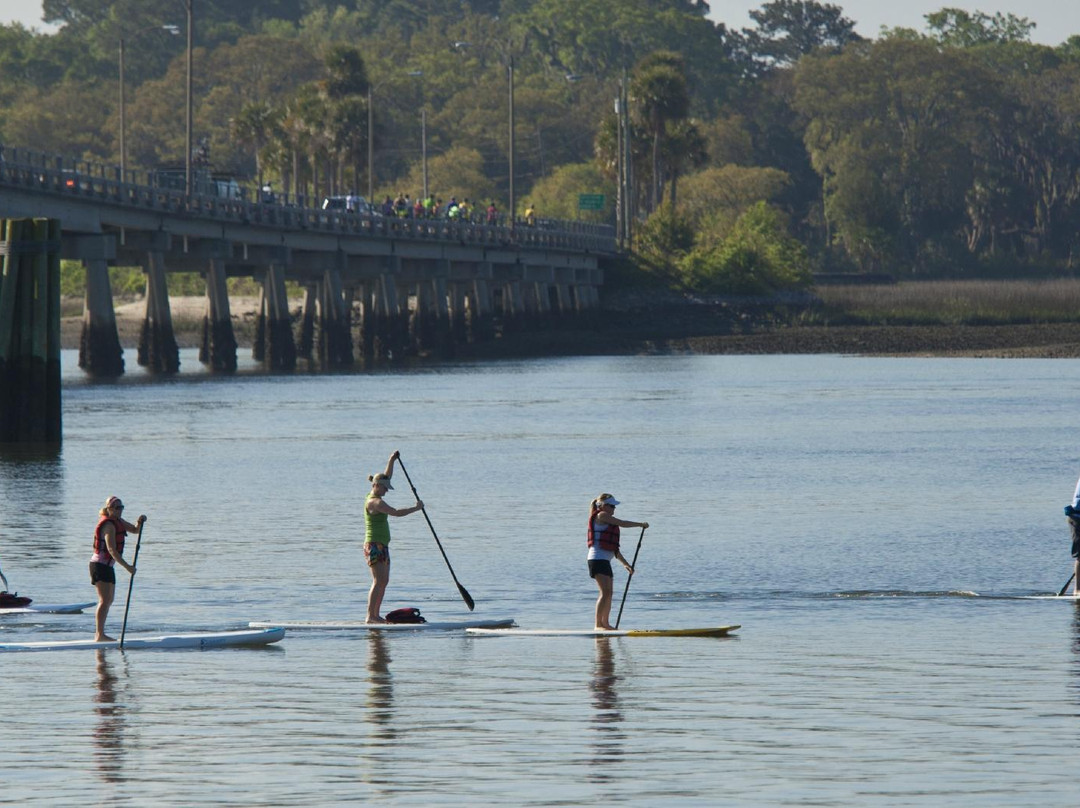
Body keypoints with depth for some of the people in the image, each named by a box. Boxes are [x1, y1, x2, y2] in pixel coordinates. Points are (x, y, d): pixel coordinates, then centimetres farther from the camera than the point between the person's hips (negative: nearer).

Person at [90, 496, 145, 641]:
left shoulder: (118, 522, 11)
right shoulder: (108, 525, -19)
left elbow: (134, 529, 23)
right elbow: (111, 549, -28)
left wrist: (140, 523, -2)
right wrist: (127, 567, -31)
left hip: (108, 566, 11)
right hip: (100, 565, -11)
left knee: (109, 600, 16)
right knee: (105, 600, -16)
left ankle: (99, 634, 22)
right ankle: (99, 635, -21)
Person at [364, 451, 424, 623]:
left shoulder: (375, 497, 12)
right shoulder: (374, 502, -16)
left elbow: (387, 476, 21)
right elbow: (396, 512, -22)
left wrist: (391, 461, 13)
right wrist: (416, 508, -13)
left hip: (381, 546, 10)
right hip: (374, 546, -10)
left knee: (384, 581, 9)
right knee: (379, 581, -15)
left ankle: (376, 615, 10)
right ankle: (370, 616, -18)